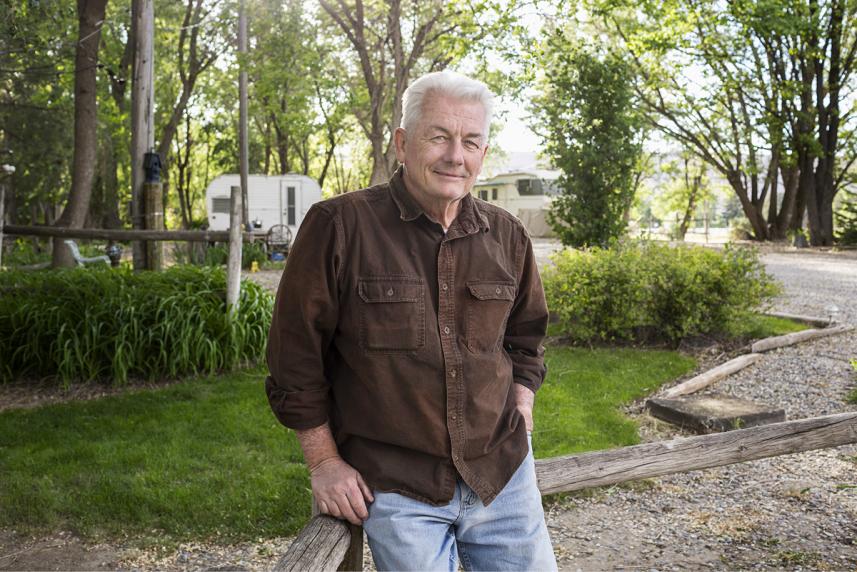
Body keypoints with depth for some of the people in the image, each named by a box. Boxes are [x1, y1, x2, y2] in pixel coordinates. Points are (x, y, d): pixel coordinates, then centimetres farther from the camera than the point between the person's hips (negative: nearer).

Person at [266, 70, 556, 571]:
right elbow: (296, 354, -6)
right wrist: (323, 461, -4)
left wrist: (520, 420, 7)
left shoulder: (508, 237, 3)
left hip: (504, 474, 4)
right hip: (394, 487, -4)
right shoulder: (339, 227, -12)